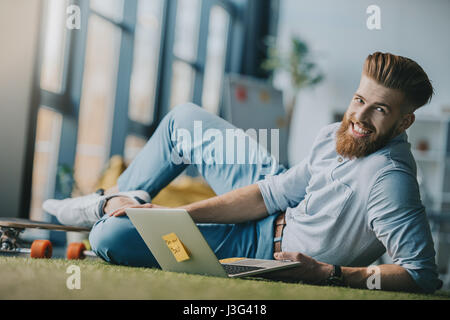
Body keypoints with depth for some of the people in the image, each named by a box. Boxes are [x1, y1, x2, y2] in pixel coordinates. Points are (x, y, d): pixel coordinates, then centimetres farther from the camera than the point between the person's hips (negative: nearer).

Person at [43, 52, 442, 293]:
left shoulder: (388, 180, -33)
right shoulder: (335, 136, -9)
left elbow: (423, 274, -35)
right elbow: (273, 192, -5)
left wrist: (329, 273, -37)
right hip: (282, 206, 8)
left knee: (109, 238, -13)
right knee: (184, 118, 16)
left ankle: (116, 209, 26)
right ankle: (116, 201, 35)